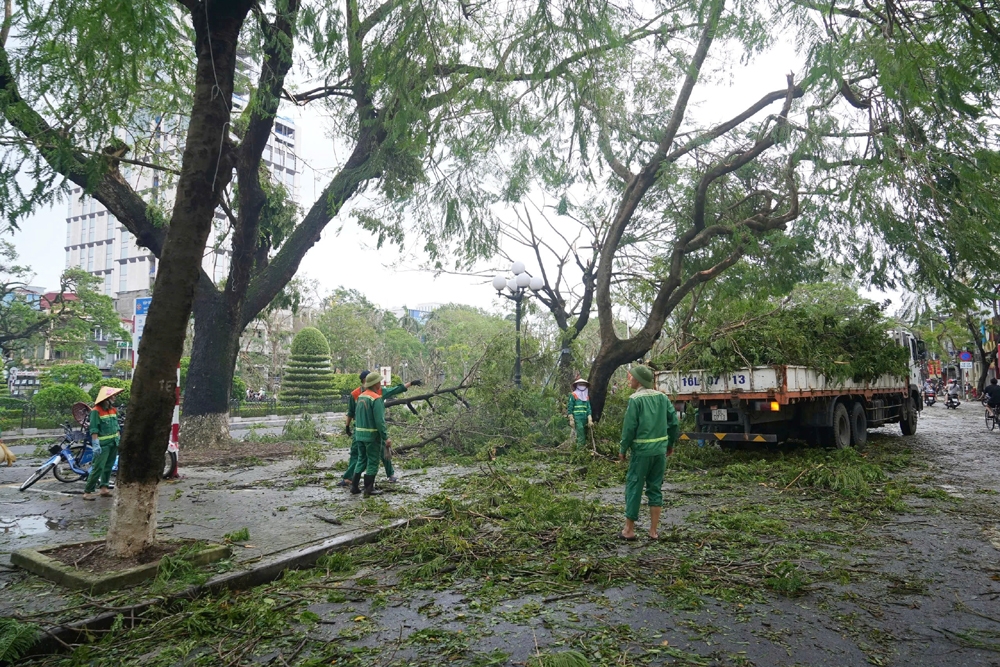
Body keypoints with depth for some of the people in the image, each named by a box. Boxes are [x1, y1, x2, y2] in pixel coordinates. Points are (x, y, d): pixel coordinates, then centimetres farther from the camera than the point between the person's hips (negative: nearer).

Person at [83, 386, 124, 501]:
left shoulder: (113, 410, 10)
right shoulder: (96, 411, -11)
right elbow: (94, 429, -14)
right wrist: (96, 445, -19)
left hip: (114, 443, 7)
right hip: (103, 444, -7)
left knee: (108, 466, 12)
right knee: (98, 468, -10)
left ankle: (103, 488, 20)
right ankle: (87, 491, -4)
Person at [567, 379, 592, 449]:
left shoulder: (587, 396, 17)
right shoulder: (573, 395, 0)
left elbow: (588, 409, 13)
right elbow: (570, 408, -4)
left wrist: (590, 420, 5)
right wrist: (571, 420, -11)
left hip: (584, 418, 6)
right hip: (577, 418, -6)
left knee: (584, 434, 7)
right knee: (580, 432, -18)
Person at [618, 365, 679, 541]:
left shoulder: (635, 399, -10)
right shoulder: (662, 397, 6)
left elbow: (630, 427, -11)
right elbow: (674, 422, 6)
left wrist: (623, 449, -2)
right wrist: (670, 444, 18)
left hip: (642, 450, -5)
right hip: (660, 449, 5)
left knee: (634, 487, 4)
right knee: (655, 488, 12)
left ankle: (629, 530, 10)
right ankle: (654, 530, 16)